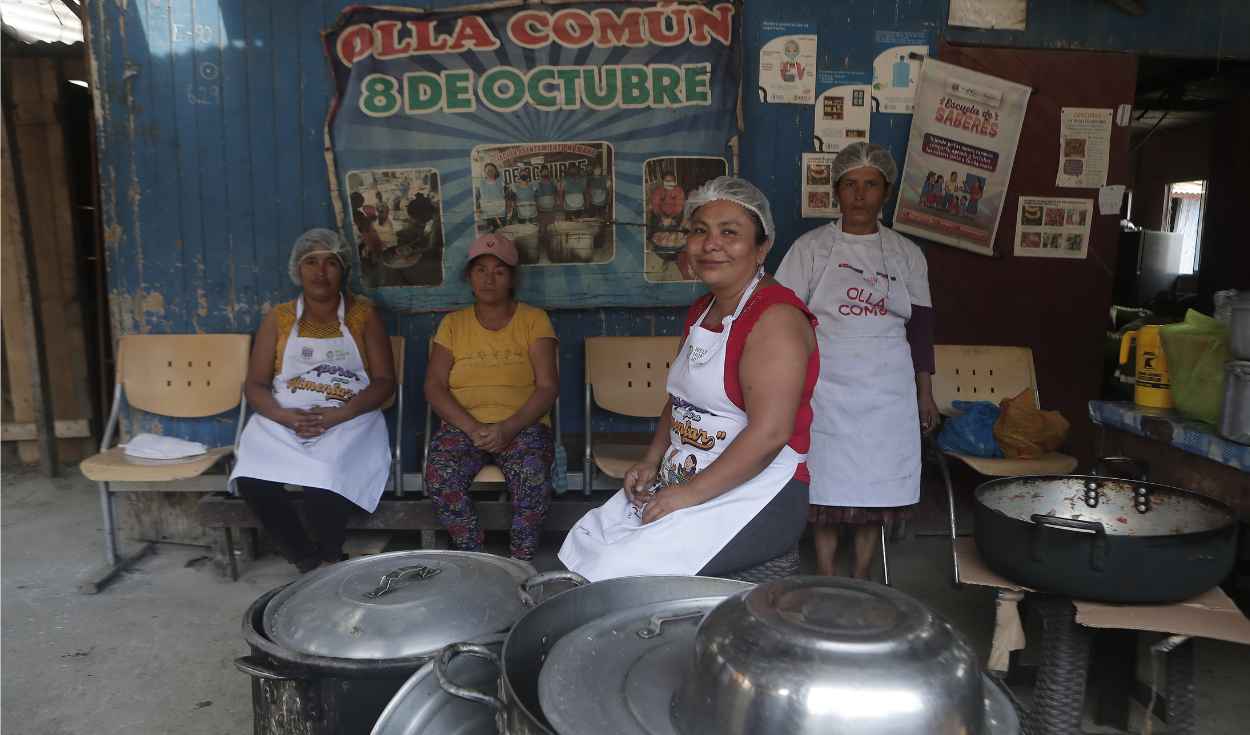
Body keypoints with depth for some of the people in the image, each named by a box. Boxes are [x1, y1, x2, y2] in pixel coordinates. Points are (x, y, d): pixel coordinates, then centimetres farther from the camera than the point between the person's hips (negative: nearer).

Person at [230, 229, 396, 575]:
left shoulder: (364, 316, 7)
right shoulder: (278, 320, 12)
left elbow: (384, 381, 1)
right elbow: (254, 384, 9)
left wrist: (338, 415, -14)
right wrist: (283, 416, -13)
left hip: (348, 421, -2)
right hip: (281, 421, 3)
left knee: (324, 482, -31)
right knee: (251, 479, -26)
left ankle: (330, 559, 2)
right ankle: (307, 562, -5)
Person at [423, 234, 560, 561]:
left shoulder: (533, 319, 7)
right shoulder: (453, 323, 13)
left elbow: (548, 386, -2)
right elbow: (434, 387, 3)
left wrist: (509, 428, -18)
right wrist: (472, 428, -15)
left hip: (522, 425, -1)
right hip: (463, 425, 2)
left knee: (534, 473, -33)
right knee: (440, 473, -29)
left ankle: (521, 562, -12)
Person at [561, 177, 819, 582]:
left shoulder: (776, 318, -18)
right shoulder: (702, 310, 12)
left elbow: (769, 434, -25)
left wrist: (688, 495, -21)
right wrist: (652, 461, 8)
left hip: (757, 495, -8)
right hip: (681, 482, 9)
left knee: (623, 569, -20)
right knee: (585, 540, 1)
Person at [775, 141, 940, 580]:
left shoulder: (906, 254, 8)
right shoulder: (810, 247, 2)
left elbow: (921, 329, 10)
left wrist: (925, 394, 8)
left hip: (887, 392, 2)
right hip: (826, 389, -2)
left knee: (876, 486, 8)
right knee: (827, 483, 3)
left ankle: (861, 578, 23)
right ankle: (825, 578, 18)